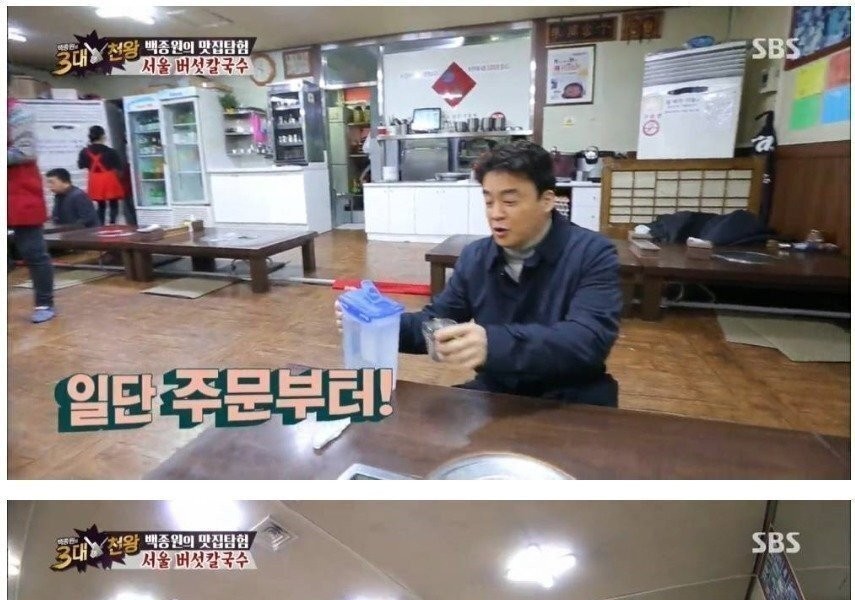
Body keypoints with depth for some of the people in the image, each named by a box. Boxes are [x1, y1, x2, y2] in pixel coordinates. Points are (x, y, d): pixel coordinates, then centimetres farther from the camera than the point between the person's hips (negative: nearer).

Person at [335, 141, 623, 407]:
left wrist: (495, 344, -45)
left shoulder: (593, 254, -13)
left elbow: (590, 338, -28)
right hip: (495, 394, 4)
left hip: (570, 403, -3)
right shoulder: (475, 256, 3)